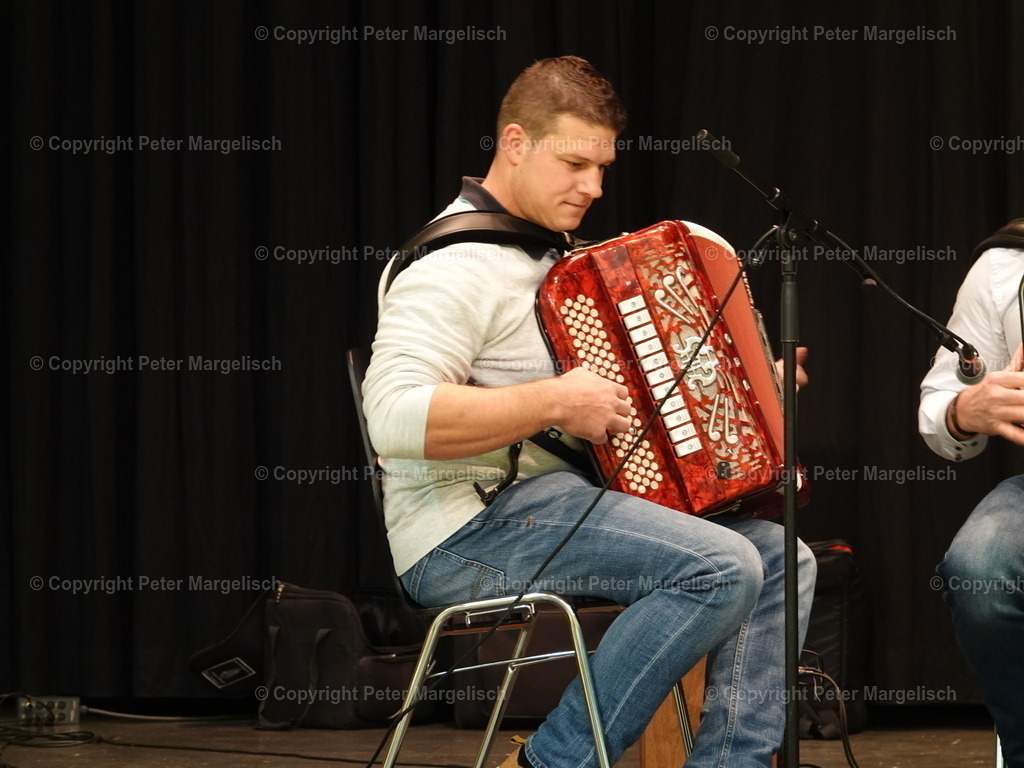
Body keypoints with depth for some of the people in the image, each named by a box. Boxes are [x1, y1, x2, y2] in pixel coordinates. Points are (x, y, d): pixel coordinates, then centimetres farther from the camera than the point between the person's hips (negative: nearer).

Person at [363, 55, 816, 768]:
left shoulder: (548, 253, 20)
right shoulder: (455, 262, -13)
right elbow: (395, 416, -28)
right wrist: (553, 403, -25)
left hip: (554, 500, 10)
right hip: (470, 532, -10)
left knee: (782, 558, 2)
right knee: (722, 567, -24)